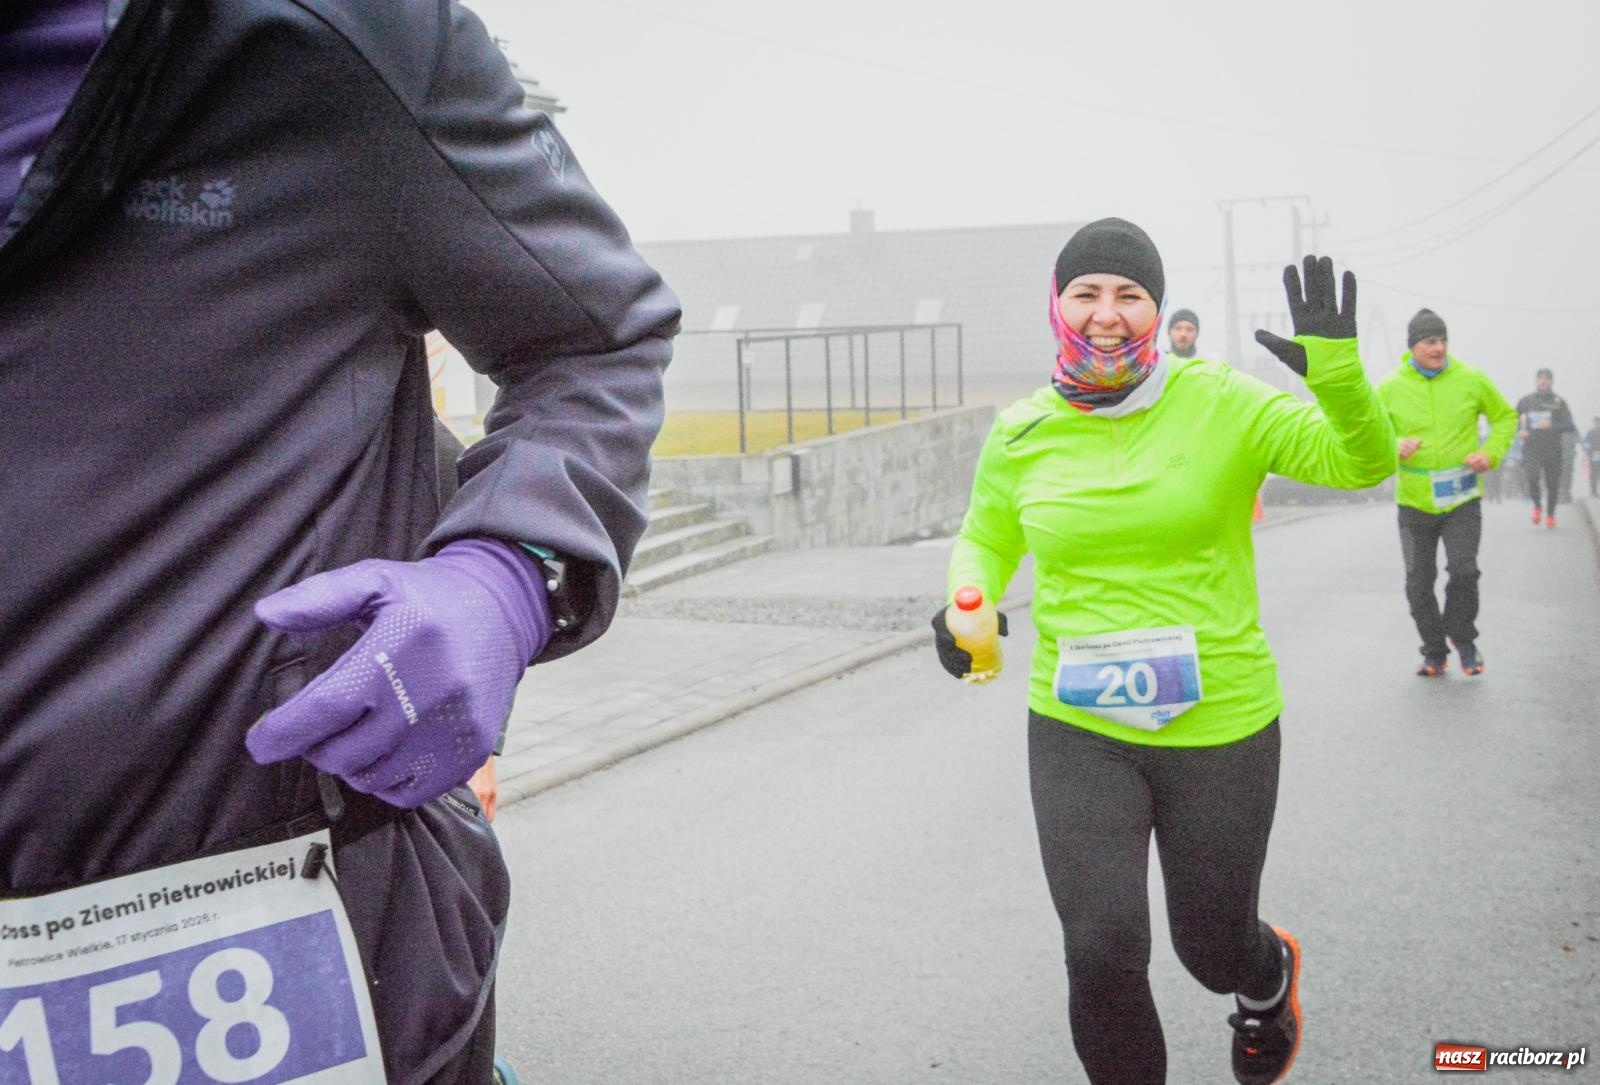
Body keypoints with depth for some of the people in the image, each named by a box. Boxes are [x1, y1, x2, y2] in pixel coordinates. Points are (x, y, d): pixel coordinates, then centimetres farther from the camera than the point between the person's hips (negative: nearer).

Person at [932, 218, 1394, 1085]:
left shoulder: (1221, 403, -8)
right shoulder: (1022, 433, -1)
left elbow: (1361, 462, -12)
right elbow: (984, 539, 15)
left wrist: (1336, 371, -30)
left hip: (1220, 727, -1)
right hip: (1078, 733, 1)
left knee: (1212, 950, 15)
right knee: (1102, 951, -9)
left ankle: (1269, 975, 54)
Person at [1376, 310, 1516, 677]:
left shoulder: (1471, 379, -3)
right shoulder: (1390, 388, -4)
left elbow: (1505, 417, 11)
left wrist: (1491, 453, -6)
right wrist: (1394, 448, -20)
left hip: (1462, 499, -1)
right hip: (1415, 502, 1)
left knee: (1464, 571, -14)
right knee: (1419, 584, 5)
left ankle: (1463, 638, 13)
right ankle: (1435, 652, 24)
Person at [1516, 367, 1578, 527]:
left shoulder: (1559, 402, 3)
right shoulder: (1525, 401, 8)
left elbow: (1570, 426, -3)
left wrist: (1552, 425, -20)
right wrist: (1520, 431, -3)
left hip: (1553, 449, 0)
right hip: (1531, 448, 0)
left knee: (1552, 483, 3)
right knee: (1533, 477, -21)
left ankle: (1550, 515, 24)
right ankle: (1537, 506, 5)